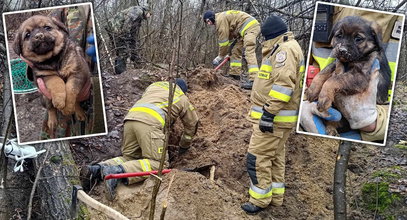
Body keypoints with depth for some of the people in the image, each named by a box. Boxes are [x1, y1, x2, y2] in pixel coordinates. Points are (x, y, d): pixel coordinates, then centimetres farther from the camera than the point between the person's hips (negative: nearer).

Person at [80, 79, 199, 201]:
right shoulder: (183, 99, 28)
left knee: (129, 158, 14)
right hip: (150, 121, -6)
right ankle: (118, 171, -30)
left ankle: (96, 169, -9)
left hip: (130, 118, 6)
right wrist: (184, 146, 48)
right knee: (157, 163, -9)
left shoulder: (154, 85, 38)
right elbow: (192, 124, 33)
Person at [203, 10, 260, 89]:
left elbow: (223, 40, -12)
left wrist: (220, 56, -3)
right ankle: (235, 74, 22)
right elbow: (229, 38, 21)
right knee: (235, 51, 17)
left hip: (250, 26, -11)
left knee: (249, 51, -23)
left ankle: (254, 80, -35)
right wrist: (228, 53, 17)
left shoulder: (220, 19, -11)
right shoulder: (224, 18, 20)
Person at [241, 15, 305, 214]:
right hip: (281, 116, 11)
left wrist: (269, 112, -27)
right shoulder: (285, 49, 20)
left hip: (274, 117, -11)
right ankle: (275, 196, 25)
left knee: (258, 157, -5)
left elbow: (283, 84, -26)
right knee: (276, 157, 16)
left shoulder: (285, 49, -15)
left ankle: (260, 200, 4)